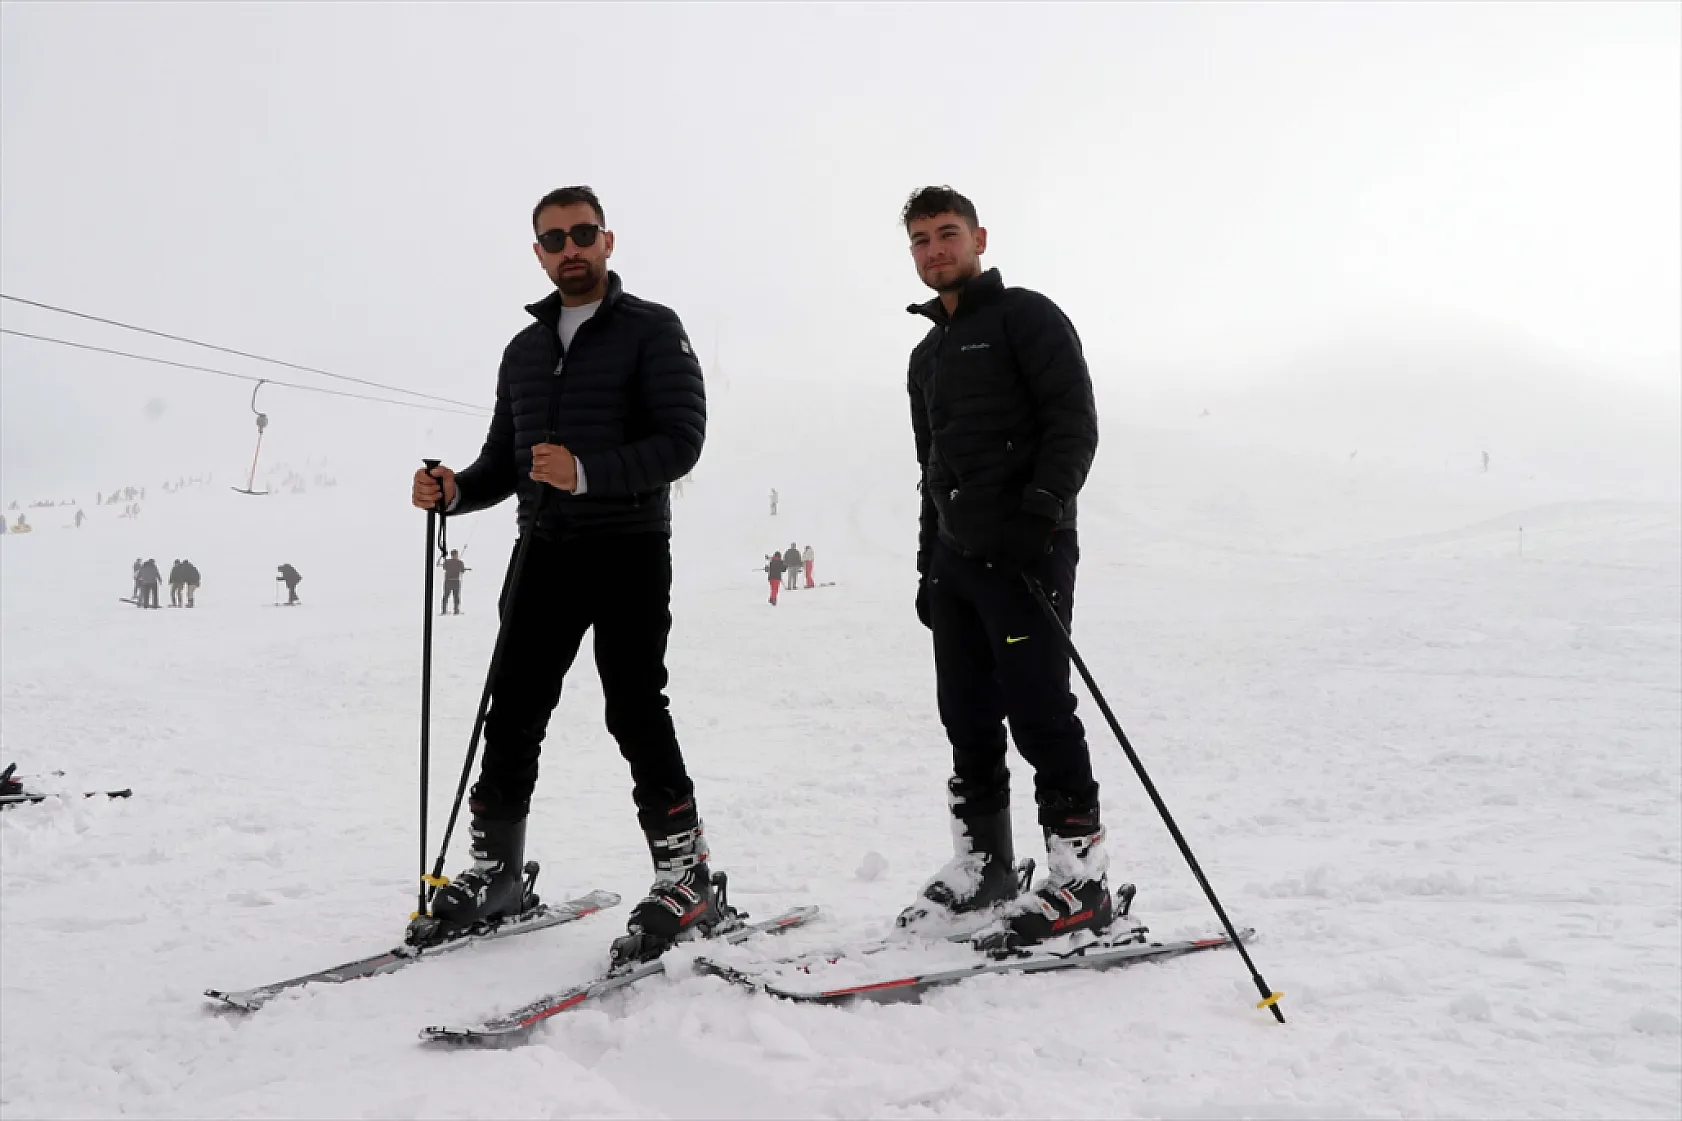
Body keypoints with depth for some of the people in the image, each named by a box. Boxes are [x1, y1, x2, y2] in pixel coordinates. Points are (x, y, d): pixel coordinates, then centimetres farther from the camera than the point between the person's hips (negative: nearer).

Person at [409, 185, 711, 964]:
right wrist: (456, 491, 0)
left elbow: (682, 438, -12)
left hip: (630, 549, -6)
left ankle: (686, 877, -5)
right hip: (546, 551, 6)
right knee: (513, 710, 5)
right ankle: (495, 870, 18)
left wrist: (588, 474, -24)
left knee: (634, 707, -13)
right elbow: (504, 460, 21)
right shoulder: (524, 350, 19)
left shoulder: (651, 329, 0)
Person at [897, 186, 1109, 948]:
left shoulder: (1027, 317, 1)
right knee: (967, 717, 8)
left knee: (1038, 708, -8)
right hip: (957, 560, 8)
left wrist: (1044, 503, -23)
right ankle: (982, 868, 17)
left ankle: (1081, 878, 1)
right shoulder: (927, 356, 23)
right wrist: (929, 562, 19)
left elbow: (1074, 419, -9)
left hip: (1027, 551, -7)